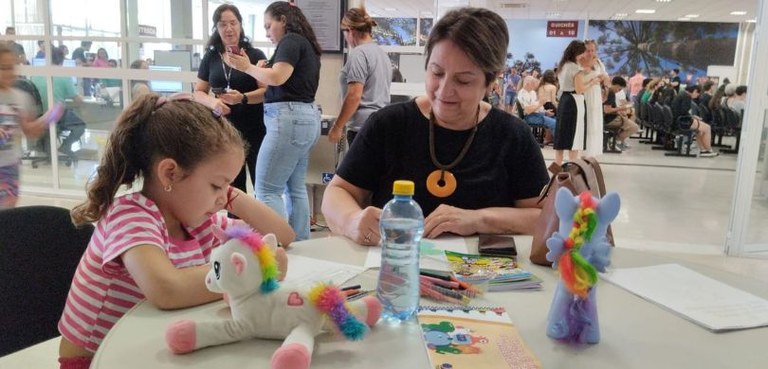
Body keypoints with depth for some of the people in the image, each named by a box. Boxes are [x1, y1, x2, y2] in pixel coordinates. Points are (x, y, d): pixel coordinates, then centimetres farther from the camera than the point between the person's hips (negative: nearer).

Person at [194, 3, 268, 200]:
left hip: (254, 130, -3)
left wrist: (243, 98, -27)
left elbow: (266, 90, -9)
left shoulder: (255, 55, -2)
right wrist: (213, 102, -13)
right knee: (232, 186, 14)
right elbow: (198, 92, 9)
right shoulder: (210, 57, 8)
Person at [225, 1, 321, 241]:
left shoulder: (291, 41, -6)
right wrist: (261, 71, 11)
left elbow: (277, 78, -18)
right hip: (305, 118, 10)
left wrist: (248, 67, -3)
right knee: (296, 188, 11)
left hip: (289, 118, -10)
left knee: (266, 189, -7)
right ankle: (300, 245, 15)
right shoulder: (306, 44, 21)